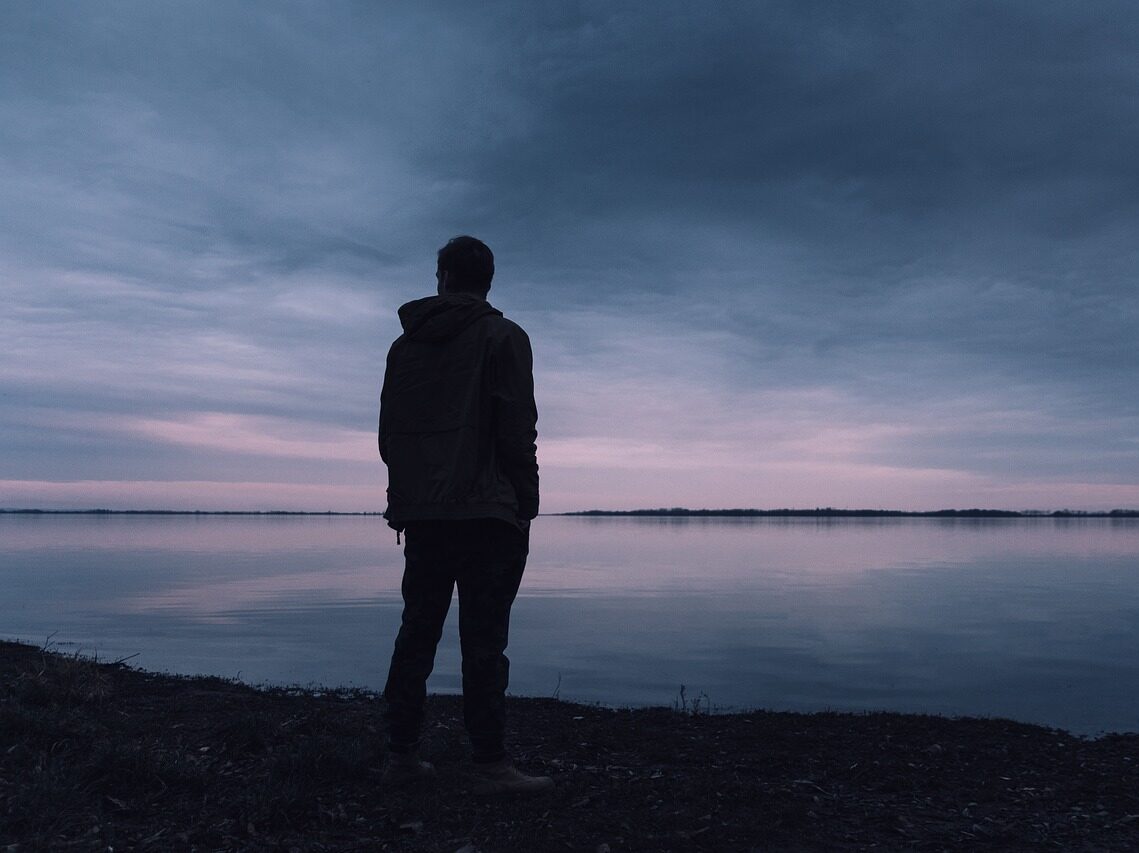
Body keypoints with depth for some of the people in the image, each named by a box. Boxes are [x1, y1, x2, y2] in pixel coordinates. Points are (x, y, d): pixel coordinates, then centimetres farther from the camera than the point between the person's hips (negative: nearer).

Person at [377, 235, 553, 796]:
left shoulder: (405, 345, 14)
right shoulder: (503, 337, -2)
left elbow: (388, 433, 15)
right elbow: (517, 431, -10)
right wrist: (525, 505, -4)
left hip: (419, 513, 5)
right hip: (486, 513, -5)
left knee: (417, 633, 12)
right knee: (483, 640, -4)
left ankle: (401, 755, 18)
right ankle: (491, 766, 0)